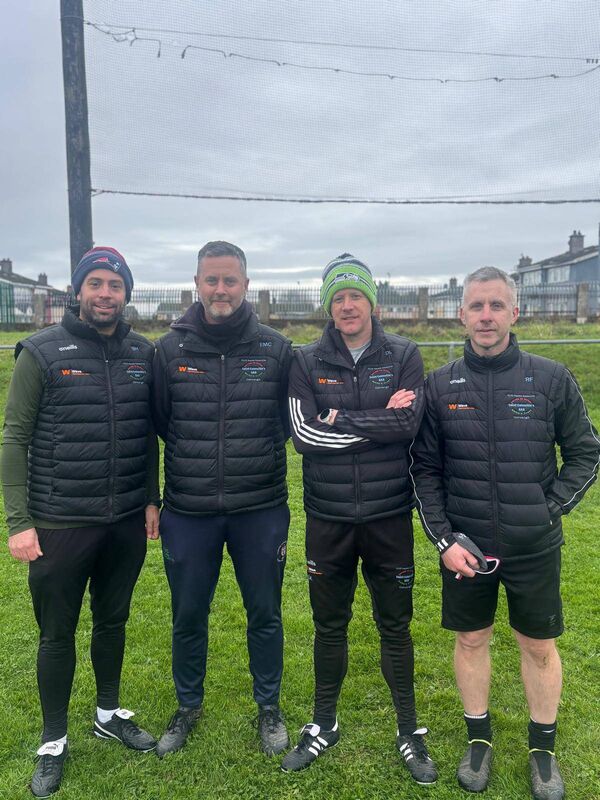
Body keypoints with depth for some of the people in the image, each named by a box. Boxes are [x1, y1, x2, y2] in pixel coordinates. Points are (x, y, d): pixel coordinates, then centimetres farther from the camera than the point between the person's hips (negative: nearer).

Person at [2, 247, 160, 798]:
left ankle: (109, 714, 42)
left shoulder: (143, 353, 3)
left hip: (128, 523, 3)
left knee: (113, 621, 19)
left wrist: (152, 500, 8)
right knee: (58, 635, 11)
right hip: (59, 525, -3)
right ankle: (53, 742, 33)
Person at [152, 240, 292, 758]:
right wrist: (191, 466, 2)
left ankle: (269, 707, 38)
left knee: (265, 614, 14)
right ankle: (189, 707, 42)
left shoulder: (276, 349, -3)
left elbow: (291, 420, 5)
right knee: (188, 616, 16)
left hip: (261, 511, 0)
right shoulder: (170, 350, -2)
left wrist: (259, 459, -7)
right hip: (188, 512, 1)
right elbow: (158, 422, 6)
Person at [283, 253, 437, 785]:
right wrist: (379, 419, -14)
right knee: (329, 625, 16)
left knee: (395, 626, 14)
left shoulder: (403, 356, -1)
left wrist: (340, 420, -14)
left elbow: (409, 425, -16)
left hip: (388, 516, -1)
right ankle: (324, 726, 38)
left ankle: (410, 732, 35)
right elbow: (304, 434, -13)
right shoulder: (308, 363, 0)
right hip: (328, 519, 1)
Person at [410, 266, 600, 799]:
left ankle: (543, 749, 37)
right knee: (471, 640, 14)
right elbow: (426, 469, 0)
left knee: (540, 646, 14)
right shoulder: (441, 385, -3)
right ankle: (479, 739, 37)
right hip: (465, 546, 1)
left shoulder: (552, 379, -5)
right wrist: (443, 538, -6)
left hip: (535, 547, 0)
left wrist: (549, 510, -7)